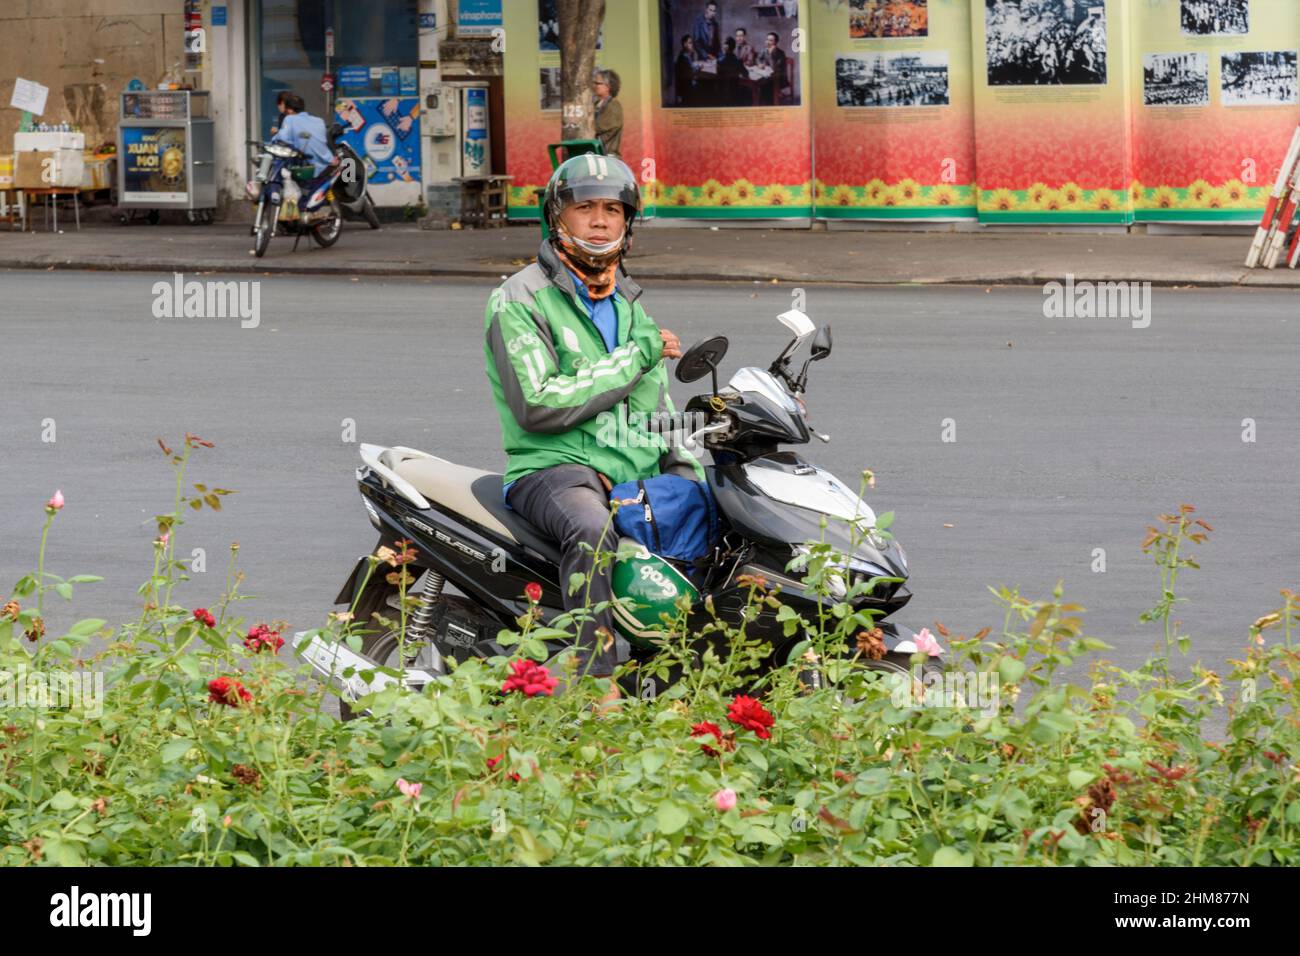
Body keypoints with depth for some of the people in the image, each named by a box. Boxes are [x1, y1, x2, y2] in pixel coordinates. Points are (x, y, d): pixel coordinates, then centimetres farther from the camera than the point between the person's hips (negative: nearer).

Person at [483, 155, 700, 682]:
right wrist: (634, 357, -13)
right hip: (554, 467, -7)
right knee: (591, 528, -39)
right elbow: (537, 406, -16)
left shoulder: (631, 307, 21)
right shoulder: (520, 300, -3)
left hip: (641, 475, 7)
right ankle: (594, 678, -44)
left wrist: (690, 475, 11)